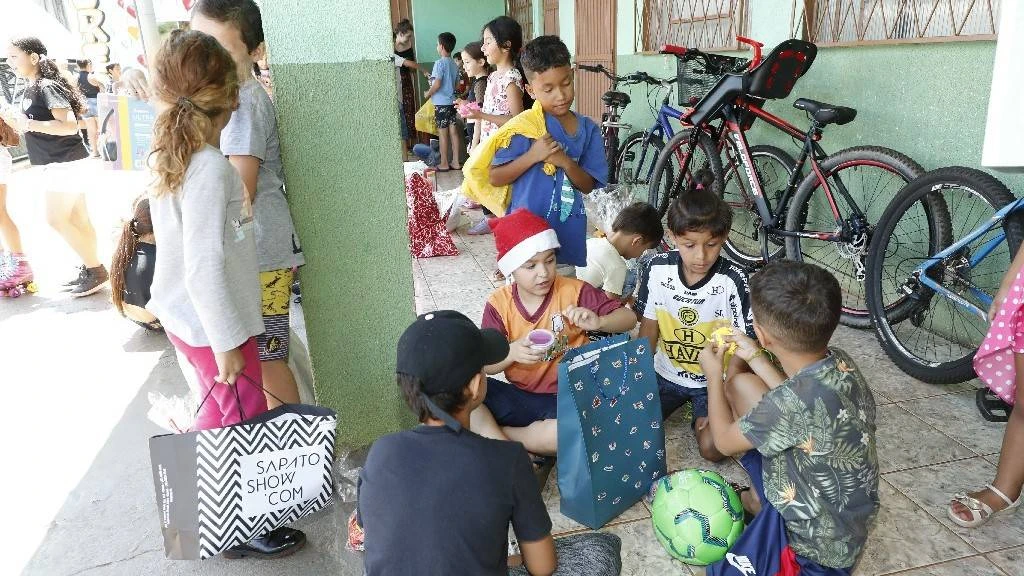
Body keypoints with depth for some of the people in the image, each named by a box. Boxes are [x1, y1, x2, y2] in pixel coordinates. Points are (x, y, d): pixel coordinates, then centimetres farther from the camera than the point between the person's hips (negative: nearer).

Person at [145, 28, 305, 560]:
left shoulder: (165, 156, 0)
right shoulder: (210, 167, -26)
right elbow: (205, 267, -27)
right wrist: (227, 341, -20)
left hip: (179, 313, 9)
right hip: (211, 322, -9)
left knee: (219, 406, 27)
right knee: (245, 421, 8)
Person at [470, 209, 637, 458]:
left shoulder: (574, 291, -7)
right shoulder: (499, 304, -3)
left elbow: (629, 318, -4)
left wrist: (598, 322, -26)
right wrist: (511, 352, -28)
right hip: (519, 397, 2)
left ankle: (490, 434, -17)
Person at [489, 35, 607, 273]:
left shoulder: (588, 129, 2)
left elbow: (589, 186, 3)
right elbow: (495, 178, -8)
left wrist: (566, 162, -16)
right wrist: (532, 156, -21)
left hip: (569, 239, 4)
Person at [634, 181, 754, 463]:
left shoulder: (733, 280, -21)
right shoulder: (657, 270, -12)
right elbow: (649, 329, -1)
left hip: (714, 381, -3)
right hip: (666, 374, 3)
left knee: (712, 447, -19)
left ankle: (701, 416, 14)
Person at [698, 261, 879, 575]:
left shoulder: (792, 403, -36)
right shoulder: (839, 362, -14)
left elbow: (725, 441, -14)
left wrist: (713, 375, -1)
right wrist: (755, 358, 11)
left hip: (819, 544, -8)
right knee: (740, 384, 6)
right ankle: (762, 499, 18)